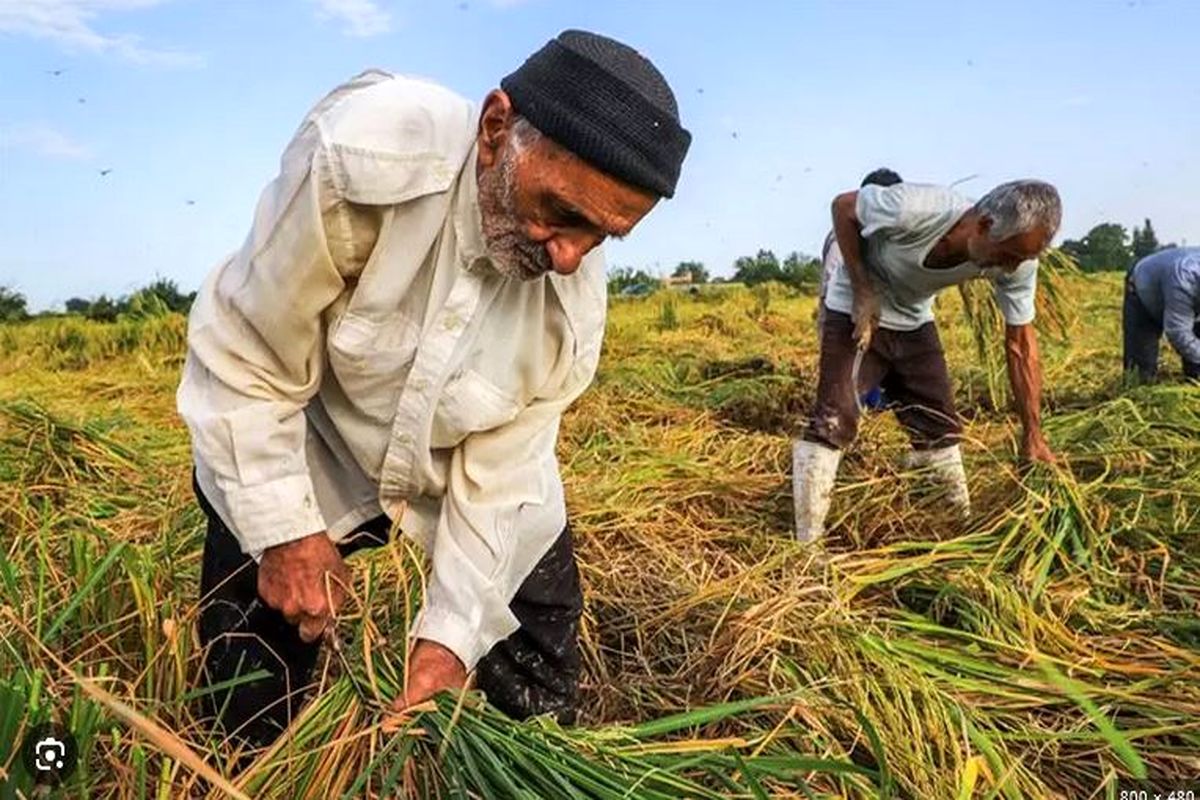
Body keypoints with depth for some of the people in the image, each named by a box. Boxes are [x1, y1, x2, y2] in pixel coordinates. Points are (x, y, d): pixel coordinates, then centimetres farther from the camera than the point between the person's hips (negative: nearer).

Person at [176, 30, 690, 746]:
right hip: (288, 456, -2)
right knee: (251, 723, 6)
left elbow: (500, 474, -14)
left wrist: (452, 633, -18)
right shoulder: (362, 161, -34)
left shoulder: (574, 296, -22)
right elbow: (244, 362, -24)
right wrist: (285, 531, -22)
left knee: (544, 704, 12)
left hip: (456, 462, 3)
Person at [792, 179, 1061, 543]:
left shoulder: (1017, 261, -20)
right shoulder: (913, 209, -37)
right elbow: (843, 206, -18)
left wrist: (1033, 435, -10)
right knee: (834, 422, -17)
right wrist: (863, 292, -22)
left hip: (914, 322, 5)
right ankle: (807, 545, -13)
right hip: (855, 311, -5)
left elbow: (1020, 343, -10)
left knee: (940, 427, 7)